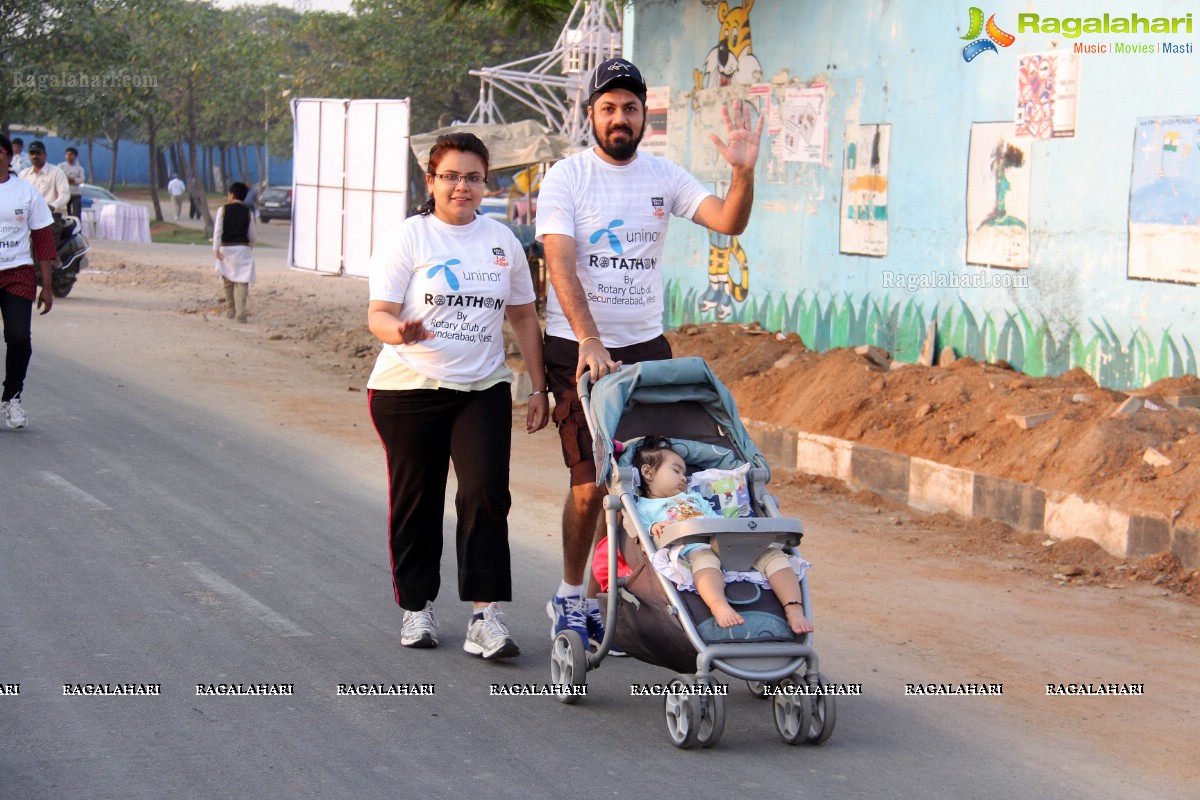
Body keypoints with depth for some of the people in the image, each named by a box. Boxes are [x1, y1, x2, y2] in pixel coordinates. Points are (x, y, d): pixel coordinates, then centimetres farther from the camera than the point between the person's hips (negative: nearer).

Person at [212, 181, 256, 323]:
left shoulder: (223, 210, -2)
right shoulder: (247, 212, 3)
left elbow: (218, 230, -9)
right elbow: (252, 235, 6)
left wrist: (216, 249, -11)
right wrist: (250, 249, 22)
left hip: (226, 248, 0)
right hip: (243, 248, 0)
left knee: (228, 281, 16)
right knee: (241, 282, -3)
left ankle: (230, 310, 26)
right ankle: (240, 314, -13)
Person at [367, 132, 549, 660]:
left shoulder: (502, 240, 10)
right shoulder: (407, 238, -2)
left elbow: (524, 316, 17)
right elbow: (379, 314, -9)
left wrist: (538, 387, 13)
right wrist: (400, 331, -32)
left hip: (483, 389, 2)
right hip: (409, 390, -2)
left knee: (486, 493, -12)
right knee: (416, 499, 6)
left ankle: (486, 617, -13)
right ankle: (417, 607, 22)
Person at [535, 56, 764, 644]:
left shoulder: (664, 177, 5)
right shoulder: (565, 178, -6)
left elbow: (729, 222, -6)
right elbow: (561, 266, -17)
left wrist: (744, 172, -26)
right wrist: (590, 341, -29)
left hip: (646, 345, 4)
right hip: (578, 347, -3)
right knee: (590, 484, -4)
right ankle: (571, 597, 14)